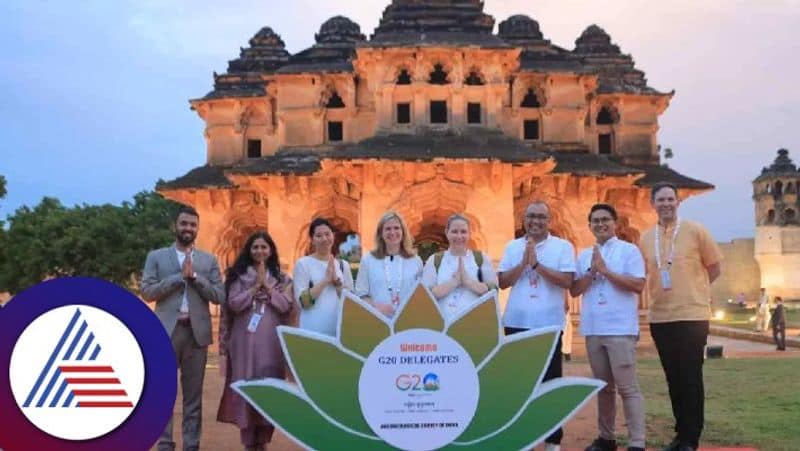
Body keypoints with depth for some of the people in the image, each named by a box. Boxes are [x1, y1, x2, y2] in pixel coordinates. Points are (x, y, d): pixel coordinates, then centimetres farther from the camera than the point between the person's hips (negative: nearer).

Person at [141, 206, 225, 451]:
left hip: (197, 332, 1)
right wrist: (180, 276, -10)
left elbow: (219, 296, 2)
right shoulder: (156, 257, 7)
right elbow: (147, 292, -4)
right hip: (166, 331, -1)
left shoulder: (209, 260, 10)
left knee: (194, 394, 5)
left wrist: (194, 276, -9)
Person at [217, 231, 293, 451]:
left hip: (271, 342, 1)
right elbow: (234, 304, -4)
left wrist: (266, 286, -7)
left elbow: (286, 306, -2)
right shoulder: (239, 276, 7)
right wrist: (255, 287, -9)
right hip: (245, 340, -1)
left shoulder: (281, 278, 10)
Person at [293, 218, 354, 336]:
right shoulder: (303, 264, -1)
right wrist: (325, 280, -14)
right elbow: (303, 301, -9)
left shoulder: (343, 265, 10)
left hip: (340, 329, 4)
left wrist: (336, 281, -6)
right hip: (313, 330, -3)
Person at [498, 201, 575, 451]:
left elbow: (566, 281, -11)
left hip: (549, 324, -3)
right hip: (516, 323, 3)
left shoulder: (563, 246, 0)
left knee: (550, 380, 3)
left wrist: (536, 264, -15)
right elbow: (503, 282, 1)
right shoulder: (512, 247, 9)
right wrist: (524, 262, -11)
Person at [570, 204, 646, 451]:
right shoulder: (584, 255, 14)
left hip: (621, 329, -5)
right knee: (603, 386, 13)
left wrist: (605, 270, -12)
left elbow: (639, 285, -10)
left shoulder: (629, 250, 0)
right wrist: (592, 271, -7)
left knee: (627, 387, -5)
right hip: (592, 330, 5)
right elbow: (574, 290, 8)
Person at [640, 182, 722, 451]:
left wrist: (692, 292, 5)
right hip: (660, 318, 4)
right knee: (673, 379, 11)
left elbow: (714, 269, 4)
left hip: (692, 316, -4)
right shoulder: (646, 238, 7)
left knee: (691, 379, -2)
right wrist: (659, 293, 8)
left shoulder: (695, 231, -3)